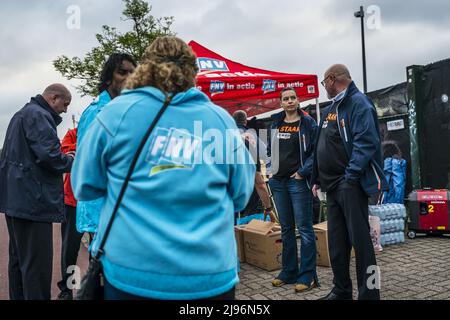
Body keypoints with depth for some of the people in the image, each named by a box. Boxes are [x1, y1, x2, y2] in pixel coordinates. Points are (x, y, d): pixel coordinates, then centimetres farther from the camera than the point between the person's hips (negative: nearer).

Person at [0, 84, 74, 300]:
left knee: (19, 258, 18)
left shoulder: (21, 114, 21)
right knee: (37, 262, -6)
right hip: (33, 201, -11)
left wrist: (64, 157, 11)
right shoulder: (38, 115, -13)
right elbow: (50, 156, -24)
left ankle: (18, 296, 30)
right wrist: (71, 161, -4)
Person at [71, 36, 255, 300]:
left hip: (130, 271, 0)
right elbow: (241, 197, 8)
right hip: (210, 276, 1)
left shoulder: (117, 112, -5)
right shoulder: (222, 119, -1)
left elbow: (85, 187, 4)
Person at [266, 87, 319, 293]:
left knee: (304, 228, -4)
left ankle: (308, 275, 5)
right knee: (286, 228, 12)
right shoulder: (275, 125, 13)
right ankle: (289, 271, 22)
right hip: (278, 181, 6)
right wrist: (271, 169, 10)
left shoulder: (308, 123, -1)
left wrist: (302, 172, -13)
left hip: (298, 181, -5)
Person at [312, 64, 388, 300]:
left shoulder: (358, 103, -7)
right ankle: (341, 290, 24)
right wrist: (318, 180, 16)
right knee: (336, 241, 12)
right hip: (332, 186, 9)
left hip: (351, 184, -9)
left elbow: (366, 142, -18)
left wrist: (350, 176, -22)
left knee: (360, 239, -3)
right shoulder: (330, 109, 19)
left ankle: (369, 294, 8)